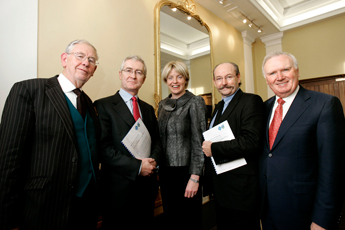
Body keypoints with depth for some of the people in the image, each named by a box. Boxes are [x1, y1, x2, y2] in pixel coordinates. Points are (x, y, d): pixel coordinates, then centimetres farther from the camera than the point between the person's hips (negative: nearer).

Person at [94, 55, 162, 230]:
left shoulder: (148, 109, 12)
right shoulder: (104, 105, -7)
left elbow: (157, 141, 12)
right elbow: (103, 147, -15)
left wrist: (154, 161, -9)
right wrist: (137, 166, -19)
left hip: (148, 185, 6)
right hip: (119, 186, -5)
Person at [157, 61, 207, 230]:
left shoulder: (195, 102, -8)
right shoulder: (163, 104, 9)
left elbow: (199, 141, -13)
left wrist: (195, 177, -16)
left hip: (186, 170, -5)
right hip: (165, 171, 6)